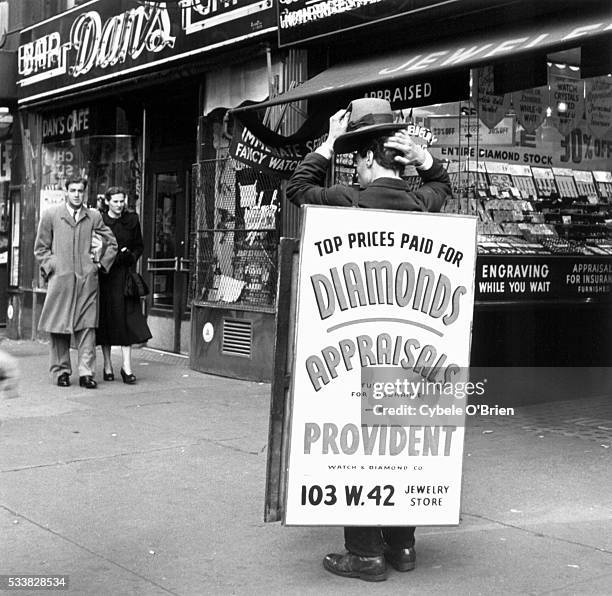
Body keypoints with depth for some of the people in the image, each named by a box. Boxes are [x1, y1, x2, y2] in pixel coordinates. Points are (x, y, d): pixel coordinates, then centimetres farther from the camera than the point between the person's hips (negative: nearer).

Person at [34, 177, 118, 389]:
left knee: (87, 326, -4)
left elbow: (112, 243, 18)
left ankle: (86, 373, -3)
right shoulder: (51, 215, 8)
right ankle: (61, 371, 12)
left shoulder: (93, 217, 11)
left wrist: (101, 264, 9)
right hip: (60, 279, 0)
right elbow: (40, 248, 11)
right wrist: (51, 266, 0)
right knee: (59, 327, 2)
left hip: (87, 279, 1)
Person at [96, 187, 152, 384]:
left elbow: (139, 246, 13)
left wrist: (130, 256, -6)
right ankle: (107, 366, 13)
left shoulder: (132, 220, 6)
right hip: (104, 275, -1)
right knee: (106, 319, 3)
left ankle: (127, 366, -4)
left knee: (127, 319, -7)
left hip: (125, 275, 1)